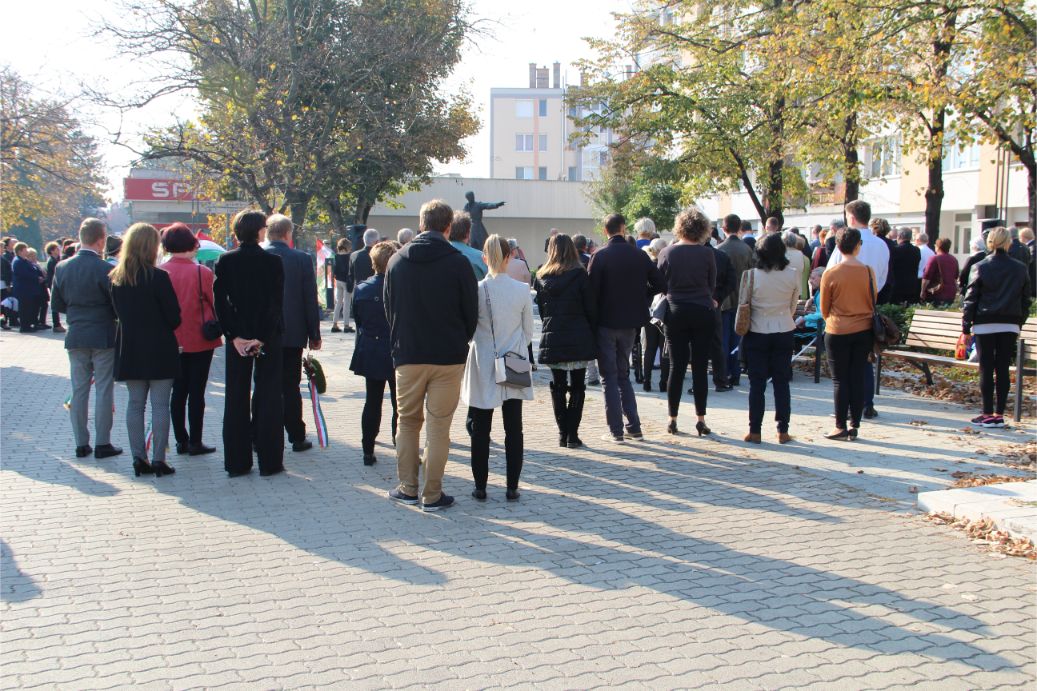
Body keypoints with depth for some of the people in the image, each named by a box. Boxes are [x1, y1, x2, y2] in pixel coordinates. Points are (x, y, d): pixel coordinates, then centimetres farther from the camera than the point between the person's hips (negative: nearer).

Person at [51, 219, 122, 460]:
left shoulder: (62, 268, 0)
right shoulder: (106, 269, -17)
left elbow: (57, 303, 8)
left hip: (75, 338, 5)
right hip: (103, 338, -4)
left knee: (79, 390, 11)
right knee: (103, 390, 3)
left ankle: (81, 444, 15)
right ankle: (102, 444, 6)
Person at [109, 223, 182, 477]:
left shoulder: (116, 278, 3)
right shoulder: (158, 277, -13)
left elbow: (119, 312, 10)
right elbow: (174, 316, -10)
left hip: (129, 349, 5)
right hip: (159, 349, -5)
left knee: (135, 404, 10)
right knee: (160, 405, 0)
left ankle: (139, 459, 11)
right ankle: (158, 460, 1)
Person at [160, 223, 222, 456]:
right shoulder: (202, 272, -13)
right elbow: (210, 306, -6)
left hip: (172, 341, 4)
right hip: (199, 341, -3)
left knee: (178, 392, 12)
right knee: (196, 392, 2)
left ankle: (181, 441, 17)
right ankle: (195, 442, 6)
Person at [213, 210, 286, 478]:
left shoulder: (225, 261, -1)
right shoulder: (273, 261, -7)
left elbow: (220, 302, -6)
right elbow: (276, 303, -12)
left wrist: (235, 337, -5)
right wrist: (262, 337, -11)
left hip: (237, 338, 2)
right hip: (268, 338, -2)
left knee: (236, 400, 8)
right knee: (268, 399, 4)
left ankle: (237, 462, 11)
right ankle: (269, 461, 5)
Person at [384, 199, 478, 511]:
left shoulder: (397, 260, 3)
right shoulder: (458, 263, -8)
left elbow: (389, 308, 10)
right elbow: (471, 311, -1)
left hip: (407, 356, 3)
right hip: (448, 357, -2)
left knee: (407, 422, 15)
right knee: (439, 426, 3)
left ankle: (407, 488, 18)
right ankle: (432, 494, 7)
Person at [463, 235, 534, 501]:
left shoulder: (477, 290, -10)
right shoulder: (522, 290, -6)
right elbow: (529, 332, 4)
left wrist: (461, 368, 12)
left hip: (483, 369, -1)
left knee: (480, 430, 7)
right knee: (513, 429, 9)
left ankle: (480, 486, 11)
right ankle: (512, 487, 11)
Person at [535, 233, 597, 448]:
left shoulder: (541, 277, 4)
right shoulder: (579, 275, -6)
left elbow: (540, 308, 9)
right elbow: (590, 308, -3)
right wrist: (591, 334, 8)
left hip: (552, 339, 3)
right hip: (578, 339, -3)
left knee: (558, 387, 10)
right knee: (577, 386, 4)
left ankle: (562, 433, 10)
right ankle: (572, 434, -1)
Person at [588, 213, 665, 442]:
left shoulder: (599, 256, -11)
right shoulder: (639, 255, 0)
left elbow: (592, 290, -14)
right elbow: (659, 284, 1)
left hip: (606, 322, -4)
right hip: (630, 322, 4)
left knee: (609, 377, 5)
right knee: (623, 374, 17)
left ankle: (616, 430, 2)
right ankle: (634, 427, 14)